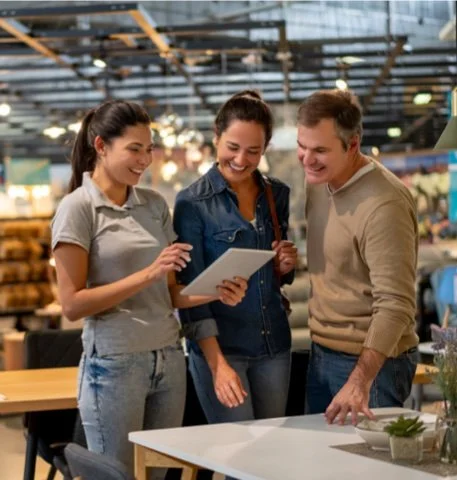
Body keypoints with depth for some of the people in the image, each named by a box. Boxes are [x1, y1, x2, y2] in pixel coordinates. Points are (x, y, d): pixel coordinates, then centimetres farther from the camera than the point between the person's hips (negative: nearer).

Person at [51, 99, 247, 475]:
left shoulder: (154, 205, 10)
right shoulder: (78, 208, -6)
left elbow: (169, 293, 13)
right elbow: (73, 304, -12)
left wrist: (217, 293, -6)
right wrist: (147, 274, -19)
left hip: (169, 359, 5)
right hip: (115, 364, -5)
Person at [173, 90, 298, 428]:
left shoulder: (278, 194, 6)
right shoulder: (193, 203, -9)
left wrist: (285, 267, -5)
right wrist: (218, 364, -20)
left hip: (274, 344, 5)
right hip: (220, 345, -5)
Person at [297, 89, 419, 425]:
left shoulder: (384, 204, -23)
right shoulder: (318, 182, 4)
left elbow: (395, 305, -28)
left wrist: (359, 381, -36)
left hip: (371, 359, -8)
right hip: (321, 354, 8)